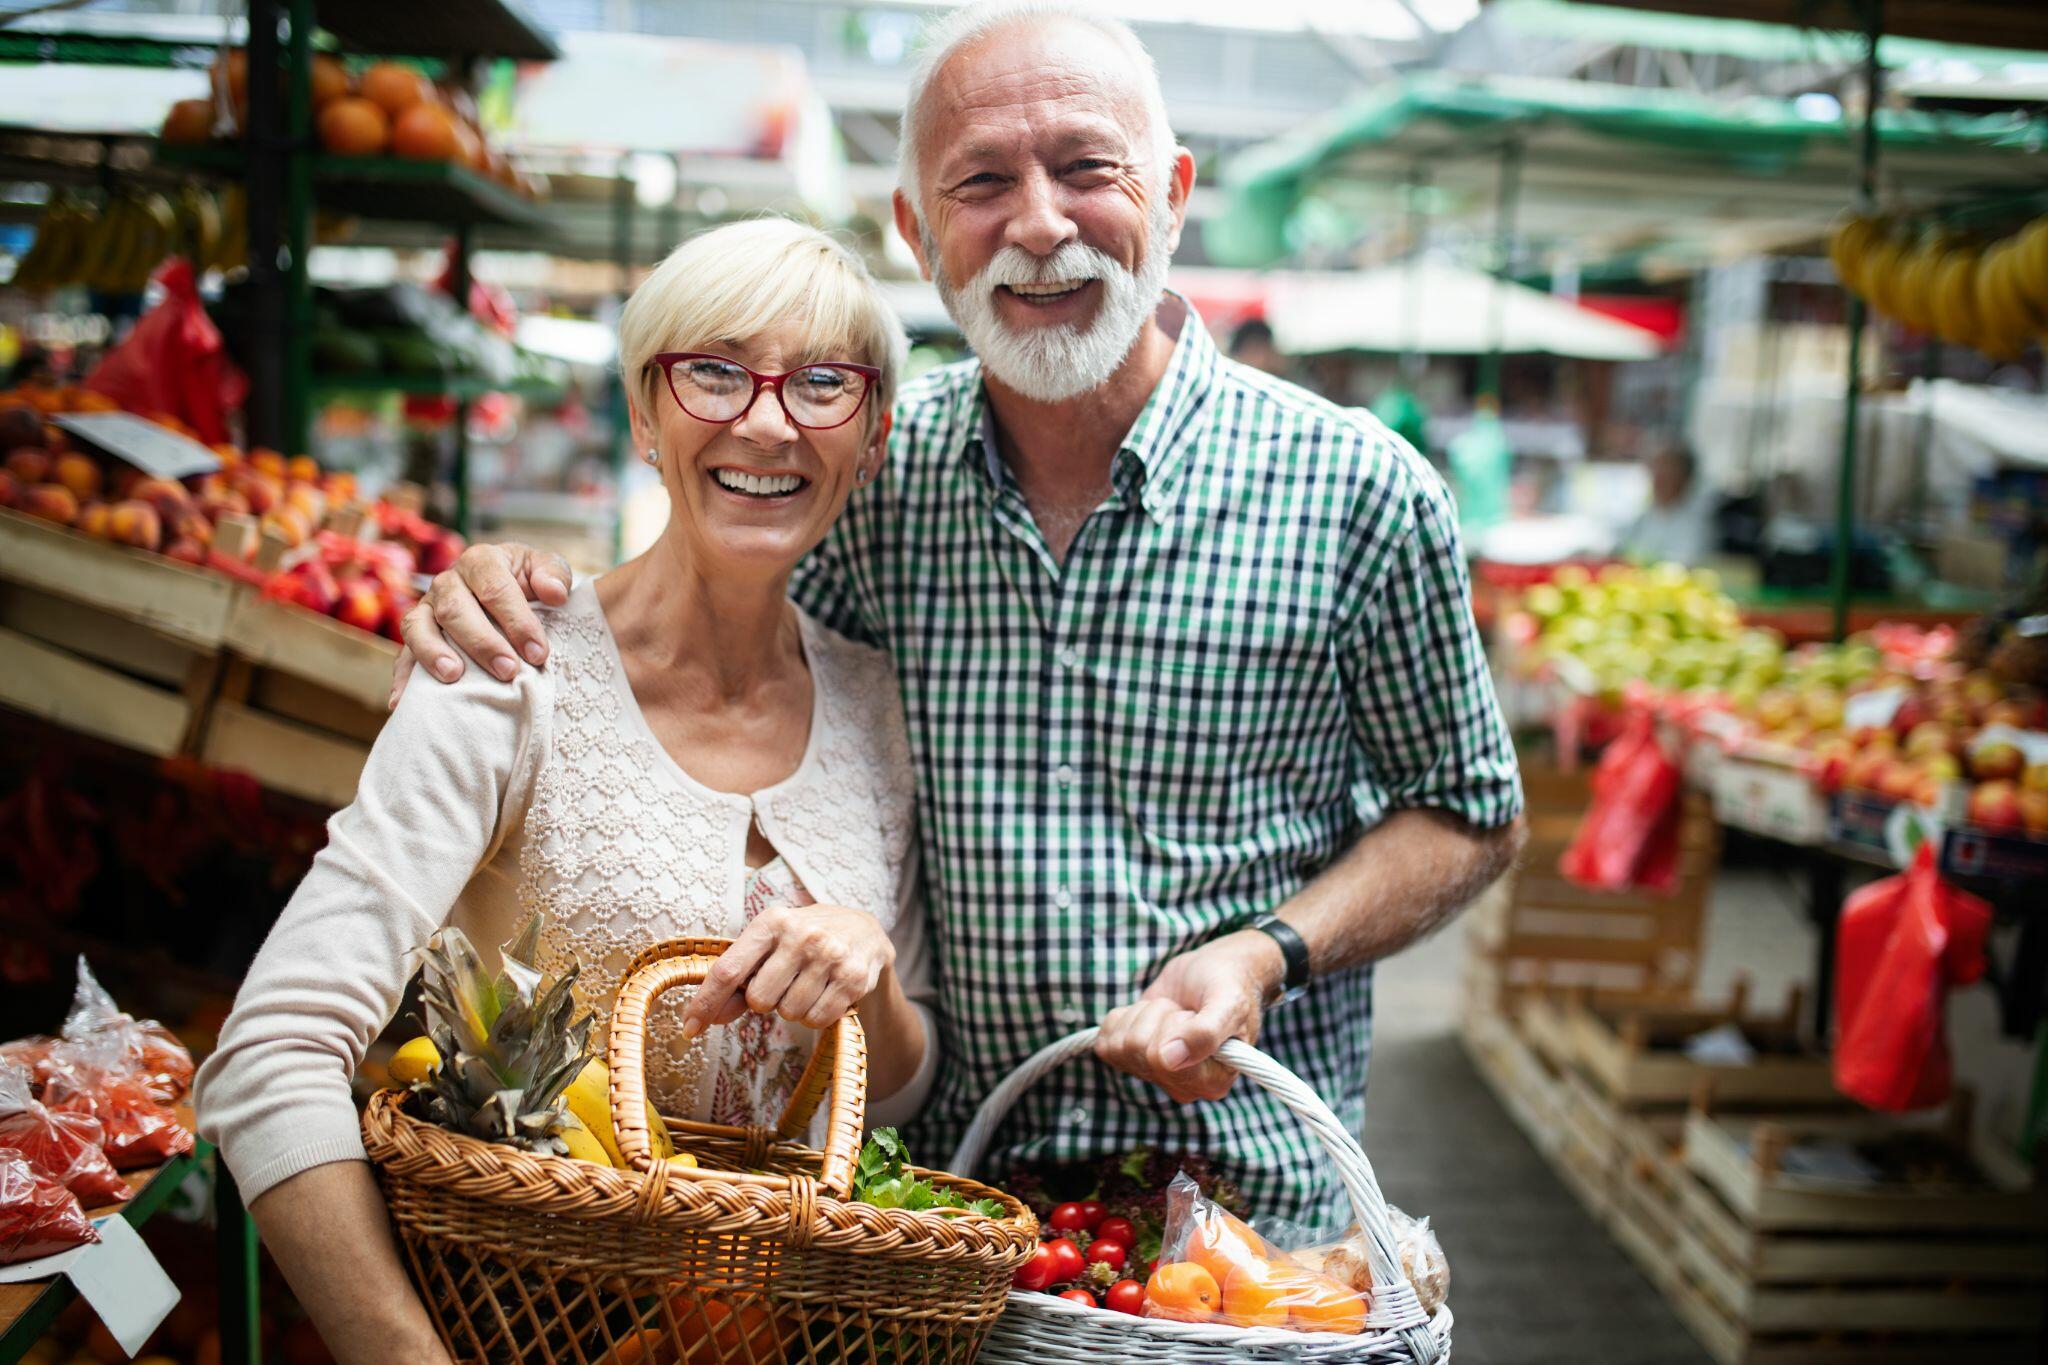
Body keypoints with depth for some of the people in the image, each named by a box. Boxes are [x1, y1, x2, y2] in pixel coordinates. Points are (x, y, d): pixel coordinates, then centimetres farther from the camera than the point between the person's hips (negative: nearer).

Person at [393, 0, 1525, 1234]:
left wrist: (1273, 953, -15)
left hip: (1248, 1187, -2)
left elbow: (1471, 813, 2)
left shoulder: (1358, 492, -9)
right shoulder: (877, 475, -3)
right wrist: (505, 601, -10)